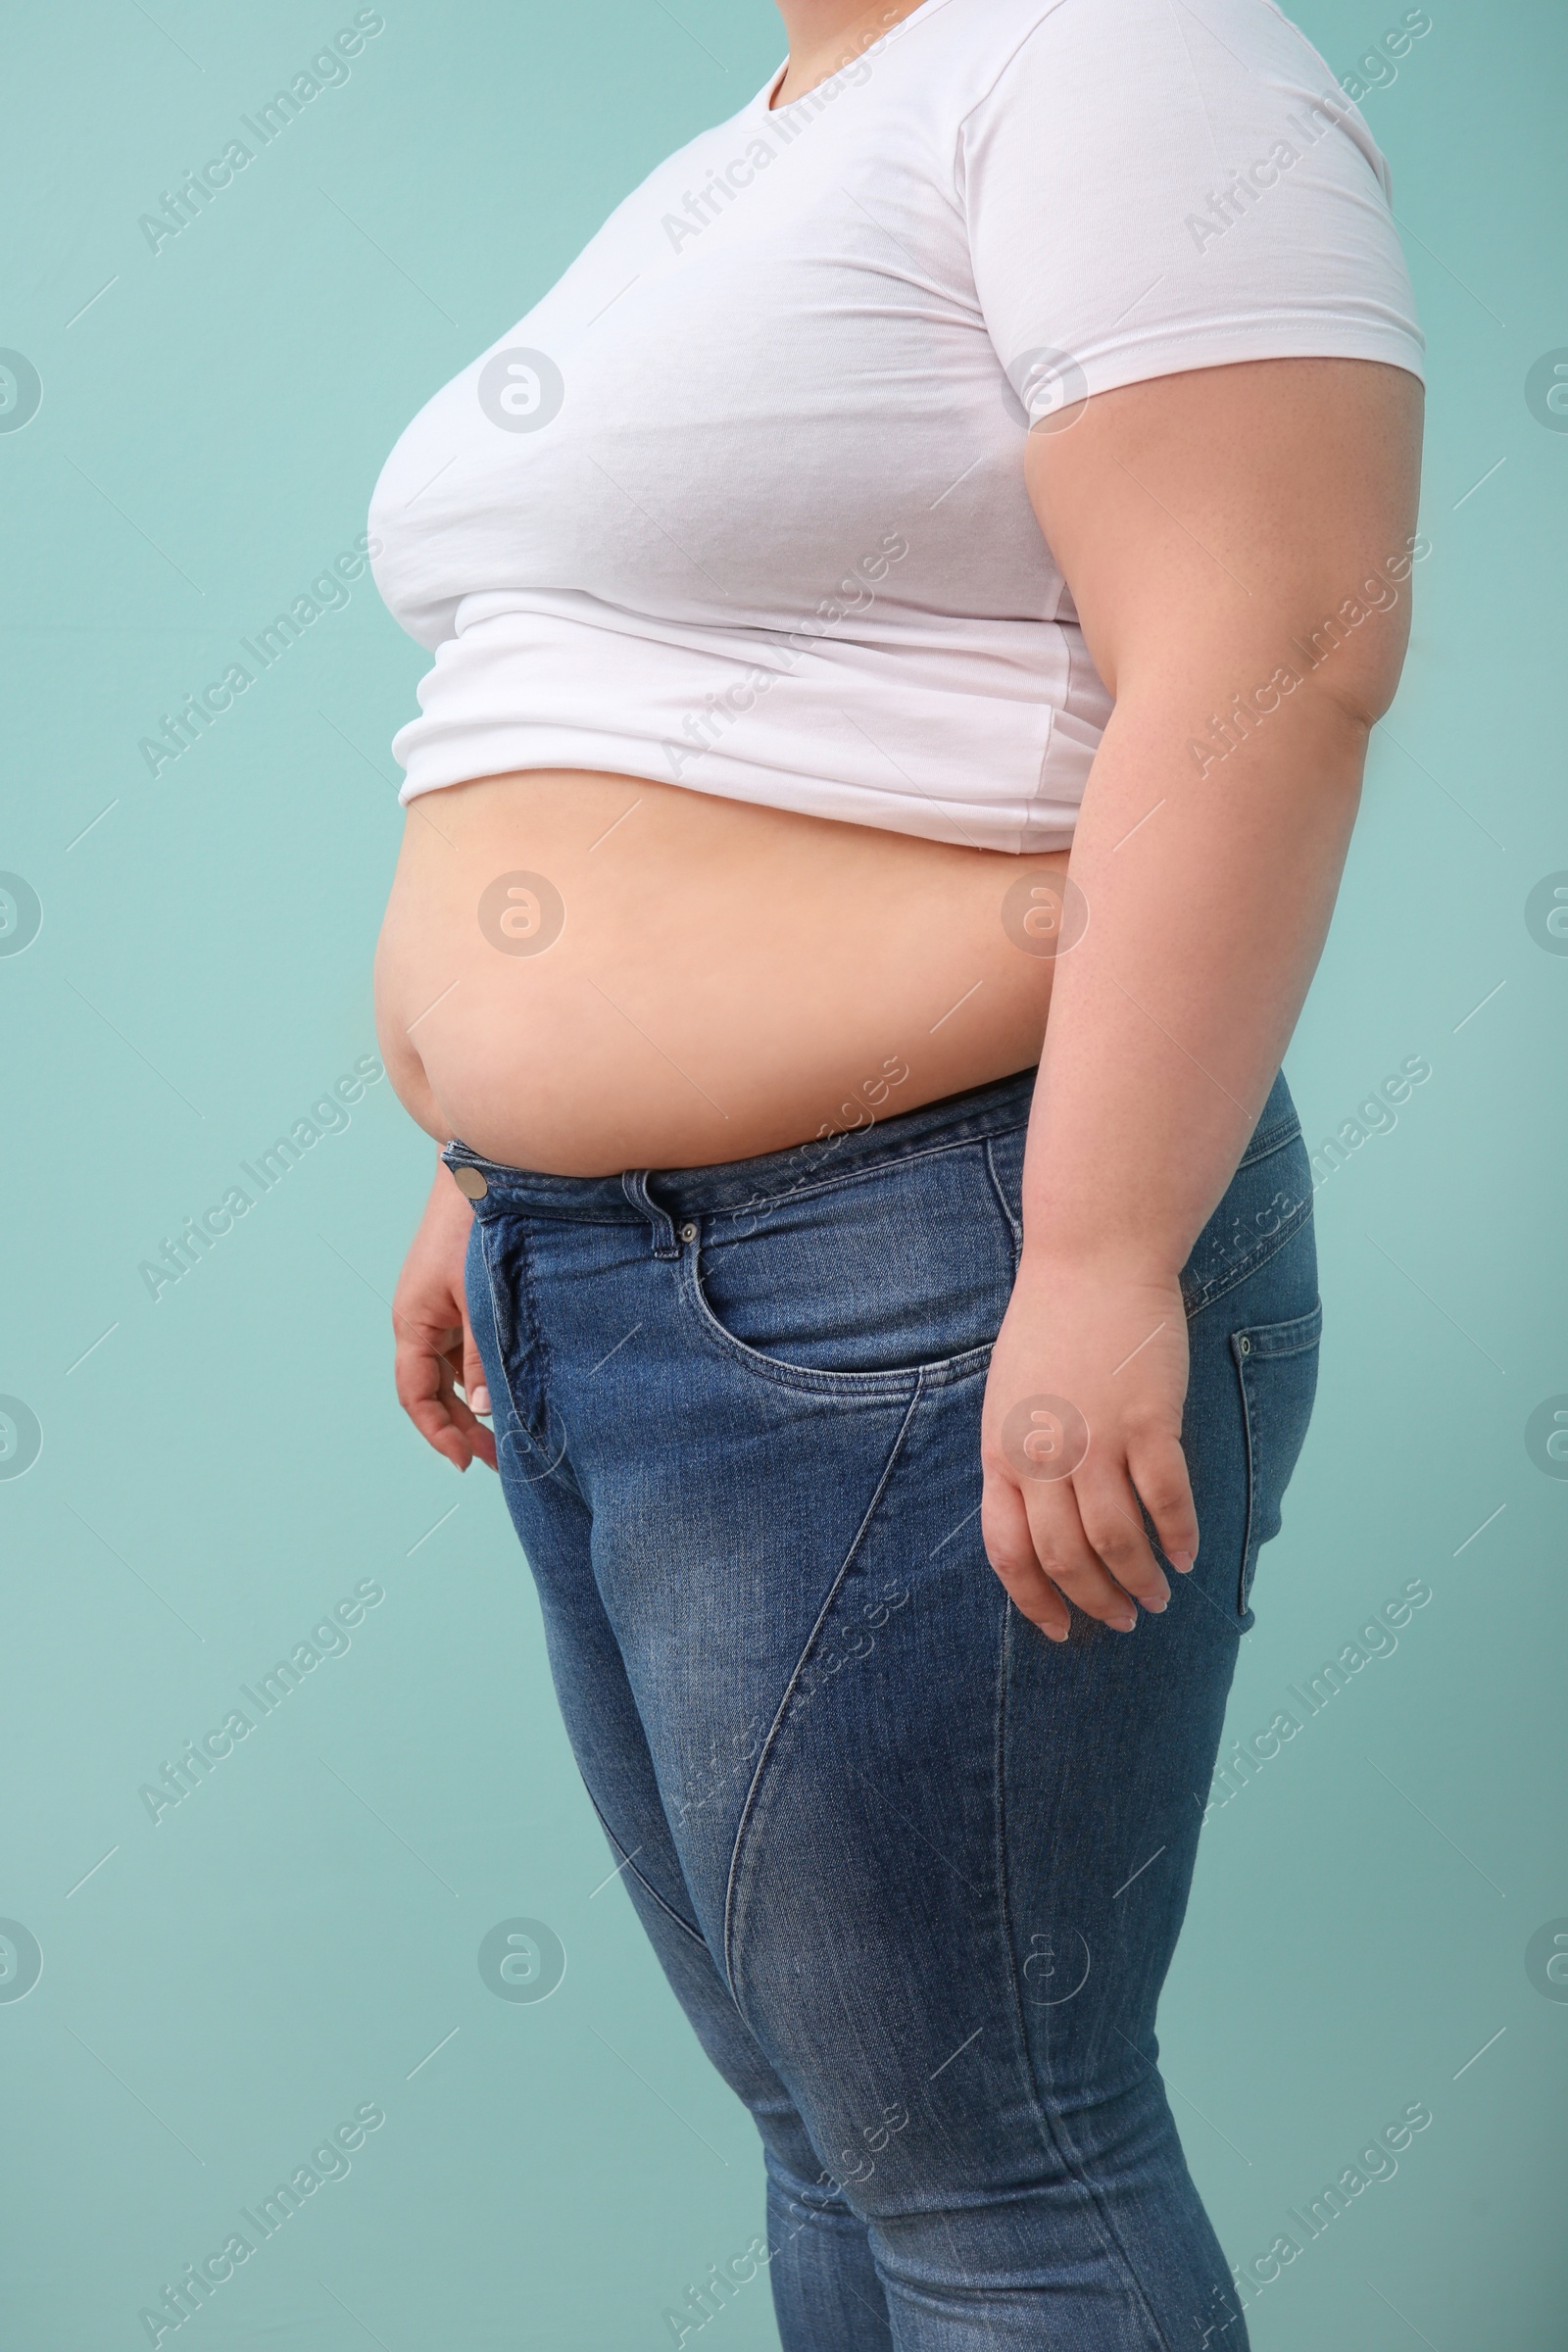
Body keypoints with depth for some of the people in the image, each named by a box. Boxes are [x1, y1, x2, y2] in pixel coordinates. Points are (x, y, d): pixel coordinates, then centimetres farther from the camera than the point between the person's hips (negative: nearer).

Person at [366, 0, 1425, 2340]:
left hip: (915, 1292, -9)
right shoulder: (708, 191, 21)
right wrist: (497, 1167, 23)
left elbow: (1275, 662, -21)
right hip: (607, 1286, 9)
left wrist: (1105, 1263, -26)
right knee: (825, 2122, 19)